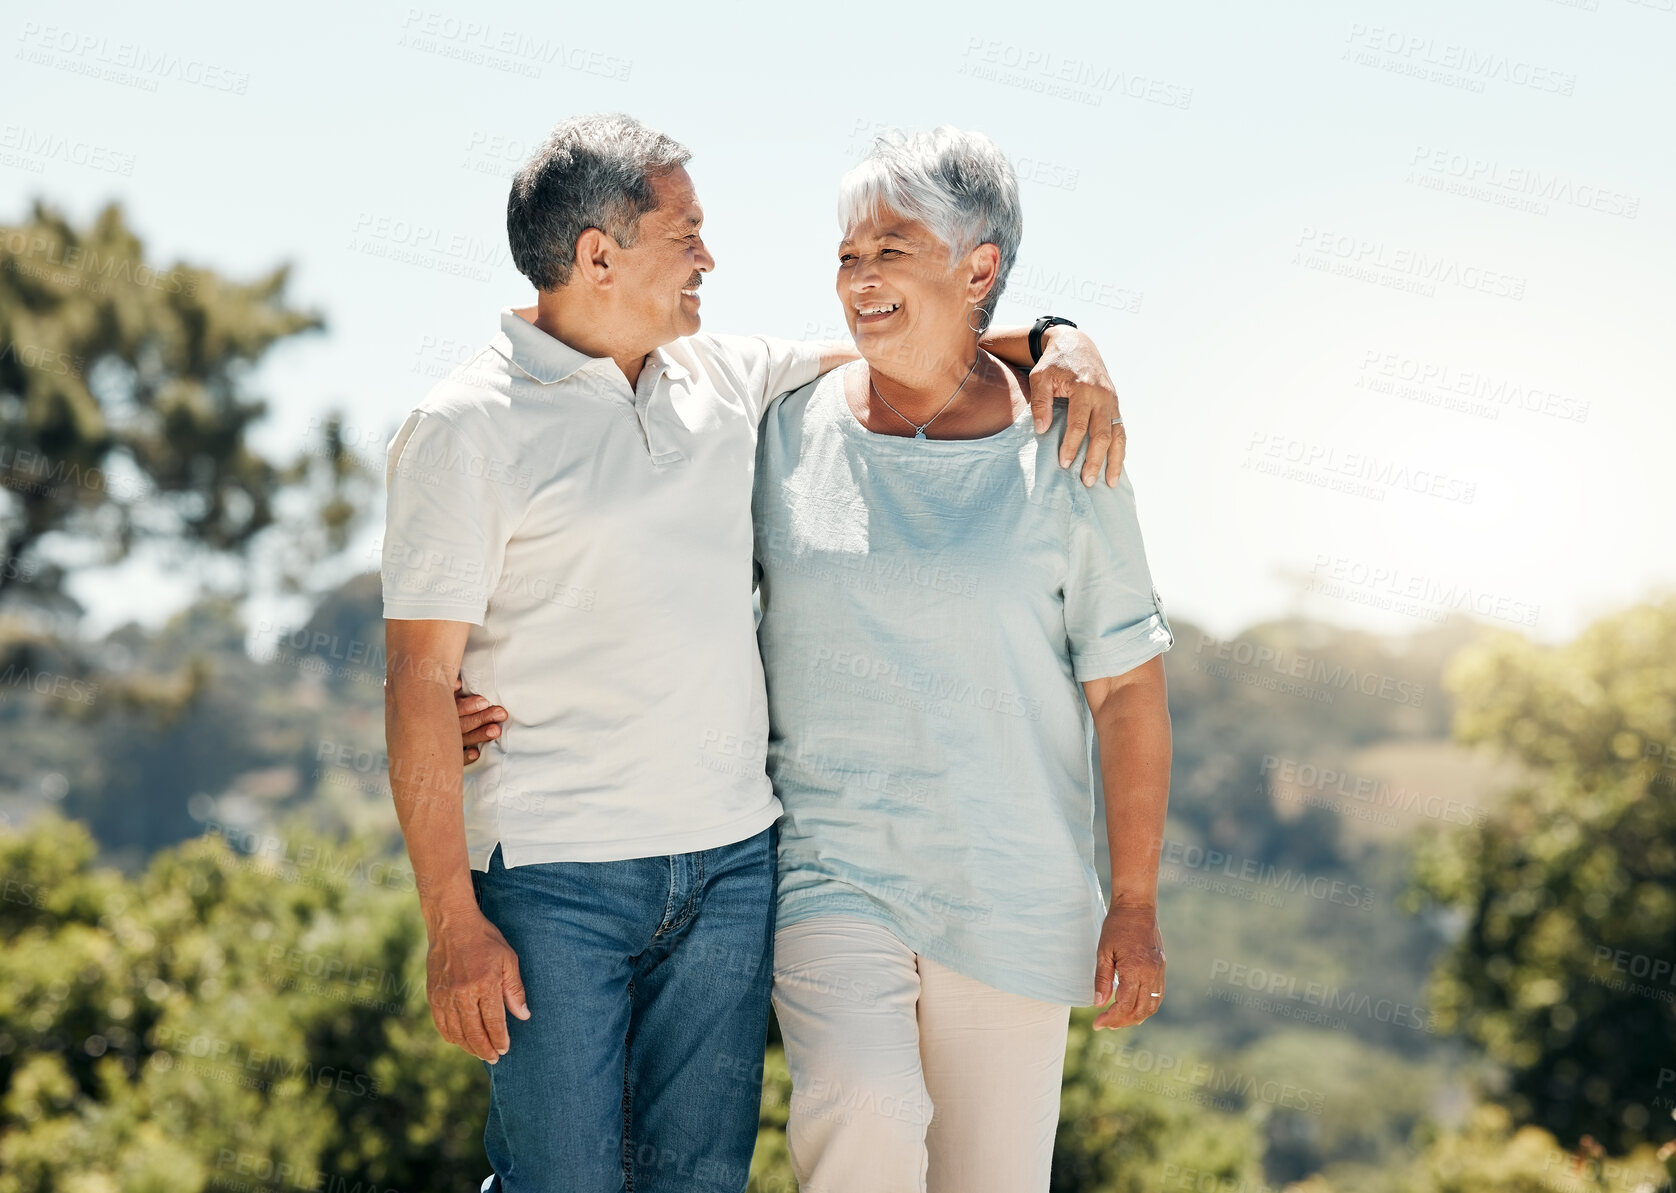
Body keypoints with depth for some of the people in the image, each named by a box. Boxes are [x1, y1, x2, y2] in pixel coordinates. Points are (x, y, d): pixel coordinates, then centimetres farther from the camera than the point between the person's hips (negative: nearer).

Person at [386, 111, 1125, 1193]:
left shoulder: (728, 381, 9)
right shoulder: (466, 432, -7)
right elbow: (419, 685, -9)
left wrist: (1058, 345, 1)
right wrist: (454, 921, -14)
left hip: (733, 862, 6)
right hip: (556, 882, -5)